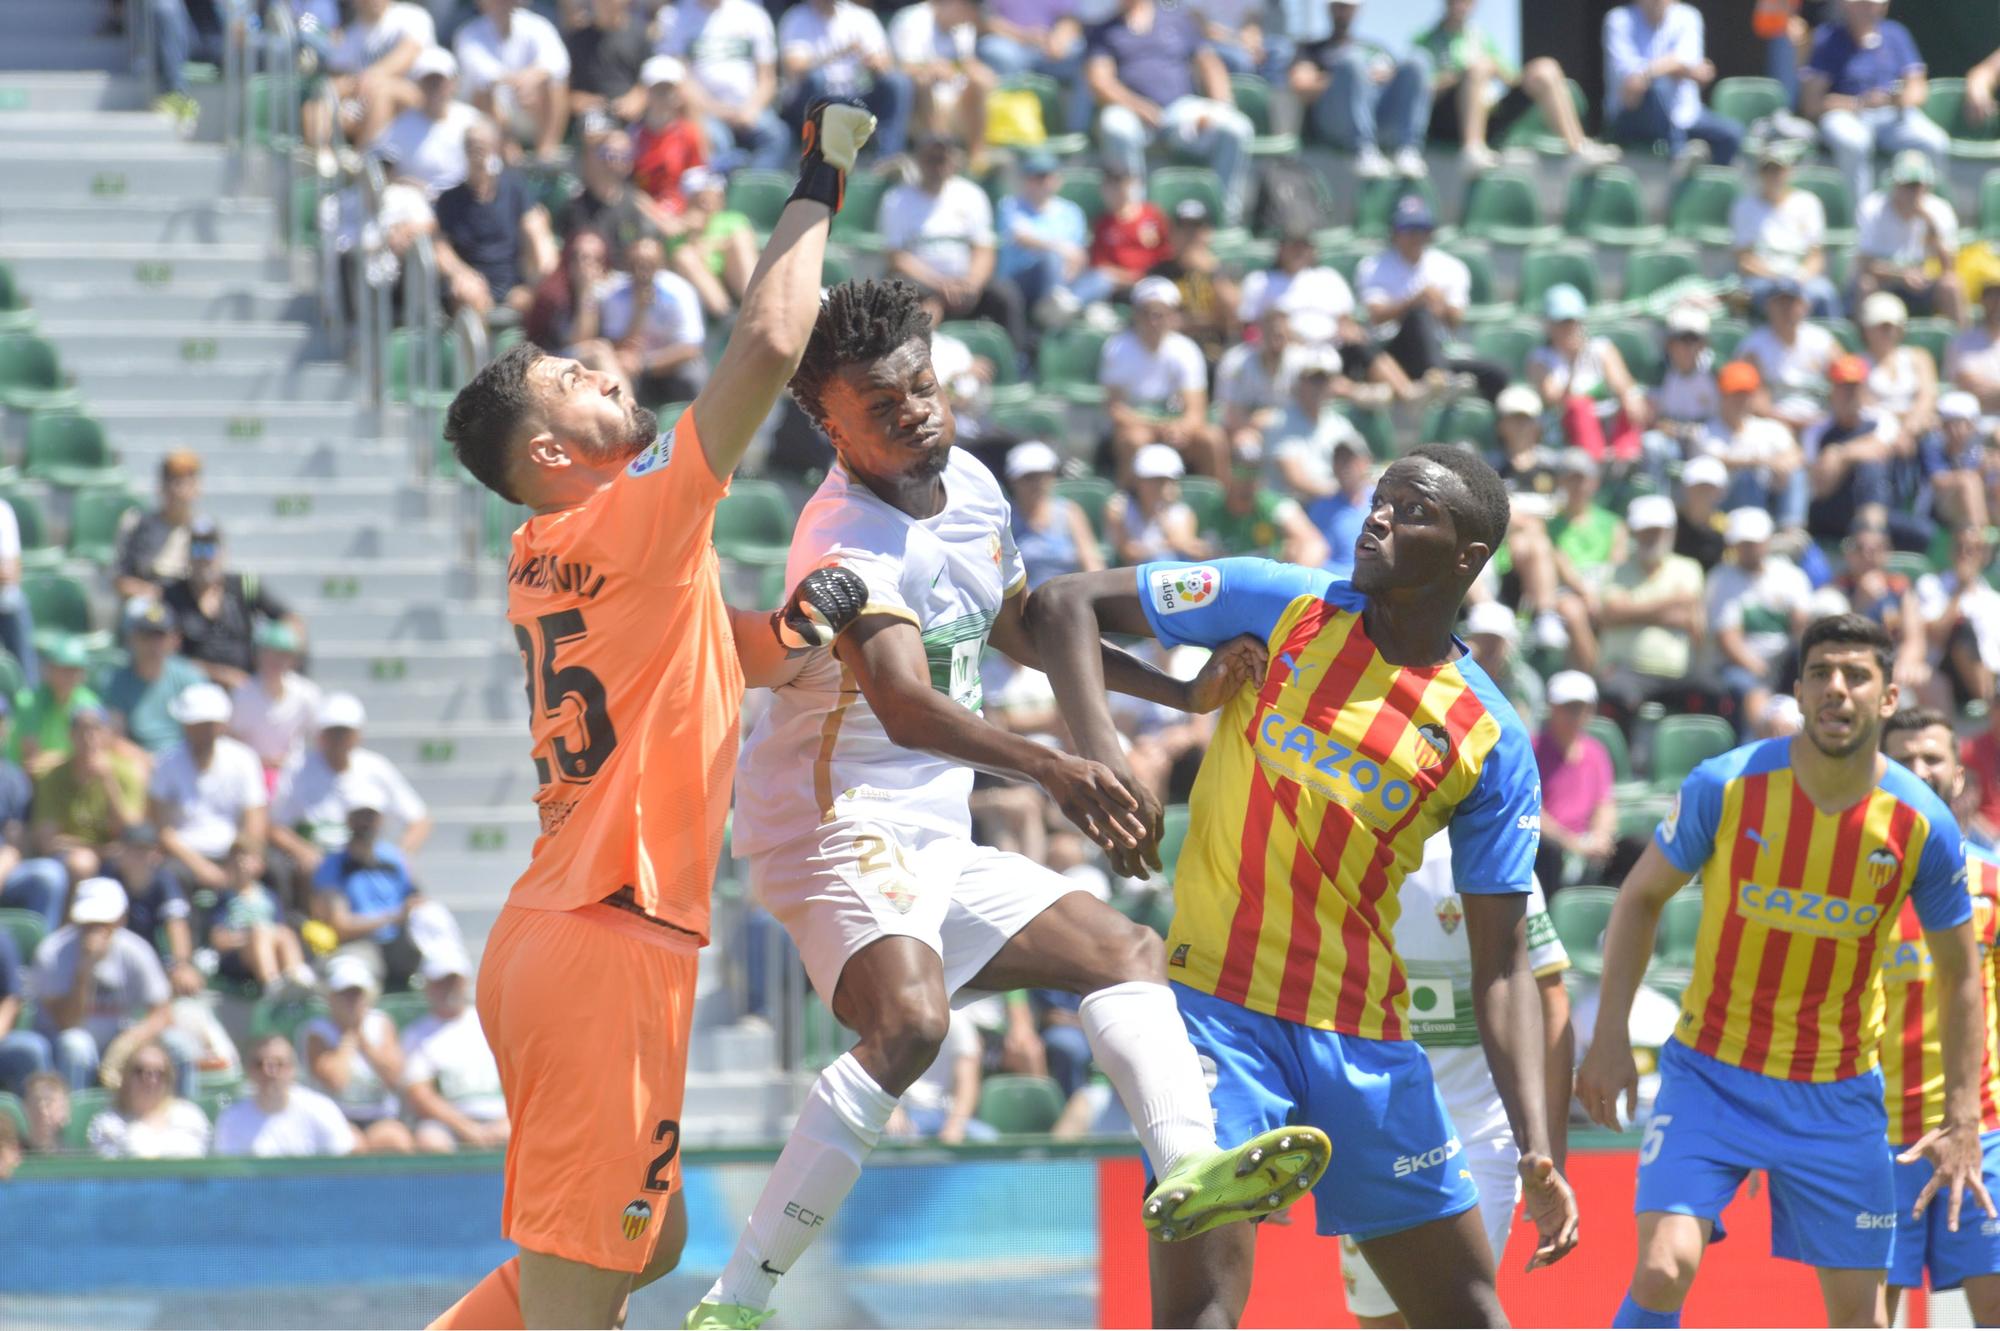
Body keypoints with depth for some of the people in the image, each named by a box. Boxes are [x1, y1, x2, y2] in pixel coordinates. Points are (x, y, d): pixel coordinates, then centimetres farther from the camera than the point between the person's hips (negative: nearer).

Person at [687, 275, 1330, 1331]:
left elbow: (1023, 625, 28)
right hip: (841, 822, -10)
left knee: (1125, 952, 7)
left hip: (934, 845, 10)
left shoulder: (968, 485, 8)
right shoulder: (851, 542, -21)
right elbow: (907, 705, -38)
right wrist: (1050, 770, -51)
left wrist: (1180, 693, 24)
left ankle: (1189, 1168, -15)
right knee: (908, 1024, -32)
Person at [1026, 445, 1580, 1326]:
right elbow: (1069, 606, 2)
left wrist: (1536, 1152, -9)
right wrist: (1100, 761, -15)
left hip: (1365, 1038, 3)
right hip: (1218, 1007, -3)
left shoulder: (1493, 742, 2)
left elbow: (1500, 966, 3)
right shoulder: (1281, 606, -1)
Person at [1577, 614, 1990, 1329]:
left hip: (1839, 1095, 1)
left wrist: (1962, 1122, -2)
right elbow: (1640, 898, 2)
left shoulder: (1922, 826, -9)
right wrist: (1610, 1036, -5)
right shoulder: (1725, 786, -13)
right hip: (1711, 1074, -1)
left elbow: (1960, 976, 3)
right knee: (1663, 1271, -20)